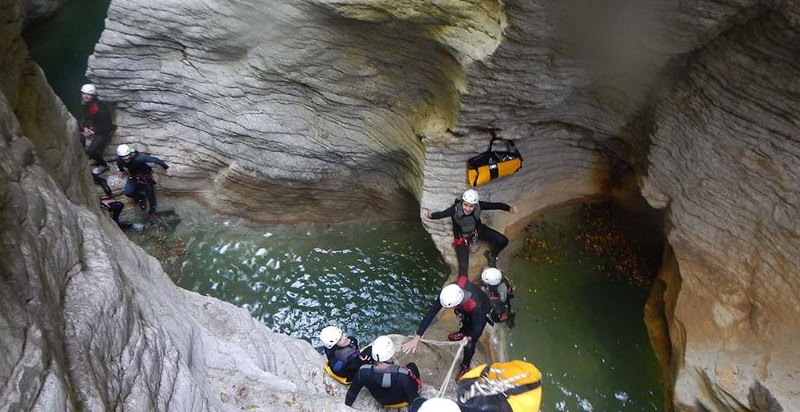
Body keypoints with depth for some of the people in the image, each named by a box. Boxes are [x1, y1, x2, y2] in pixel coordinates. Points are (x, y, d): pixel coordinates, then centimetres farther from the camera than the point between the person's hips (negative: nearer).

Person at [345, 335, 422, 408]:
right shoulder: (403, 375, -41)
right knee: (412, 366, 19)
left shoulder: (364, 372, -34)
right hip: (402, 400, -2)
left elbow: (352, 392, -16)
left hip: (381, 401, 2)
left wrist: (347, 406, 3)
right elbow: (414, 398, -26)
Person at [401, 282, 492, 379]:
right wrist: (417, 337, -36)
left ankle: (465, 366, 26)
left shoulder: (475, 306, -49)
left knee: (469, 344, -3)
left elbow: (478, 328, -36)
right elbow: (431, 312, -34)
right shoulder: (449, 293, -37)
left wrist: (469, 338, -60)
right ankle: (463, 332, 66)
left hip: (482, 312, -4)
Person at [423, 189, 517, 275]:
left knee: (503, 241, -7)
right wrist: (430, 215, -65)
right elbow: (442, 214, -44)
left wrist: (509, 208, -45)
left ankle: (492, 255, 24)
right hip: (462, 237, -3)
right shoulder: (455, 209, -34)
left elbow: (495, 205, -28)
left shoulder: (478, 206, -28)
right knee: (463, 265, -14)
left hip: (477, 230, 3)